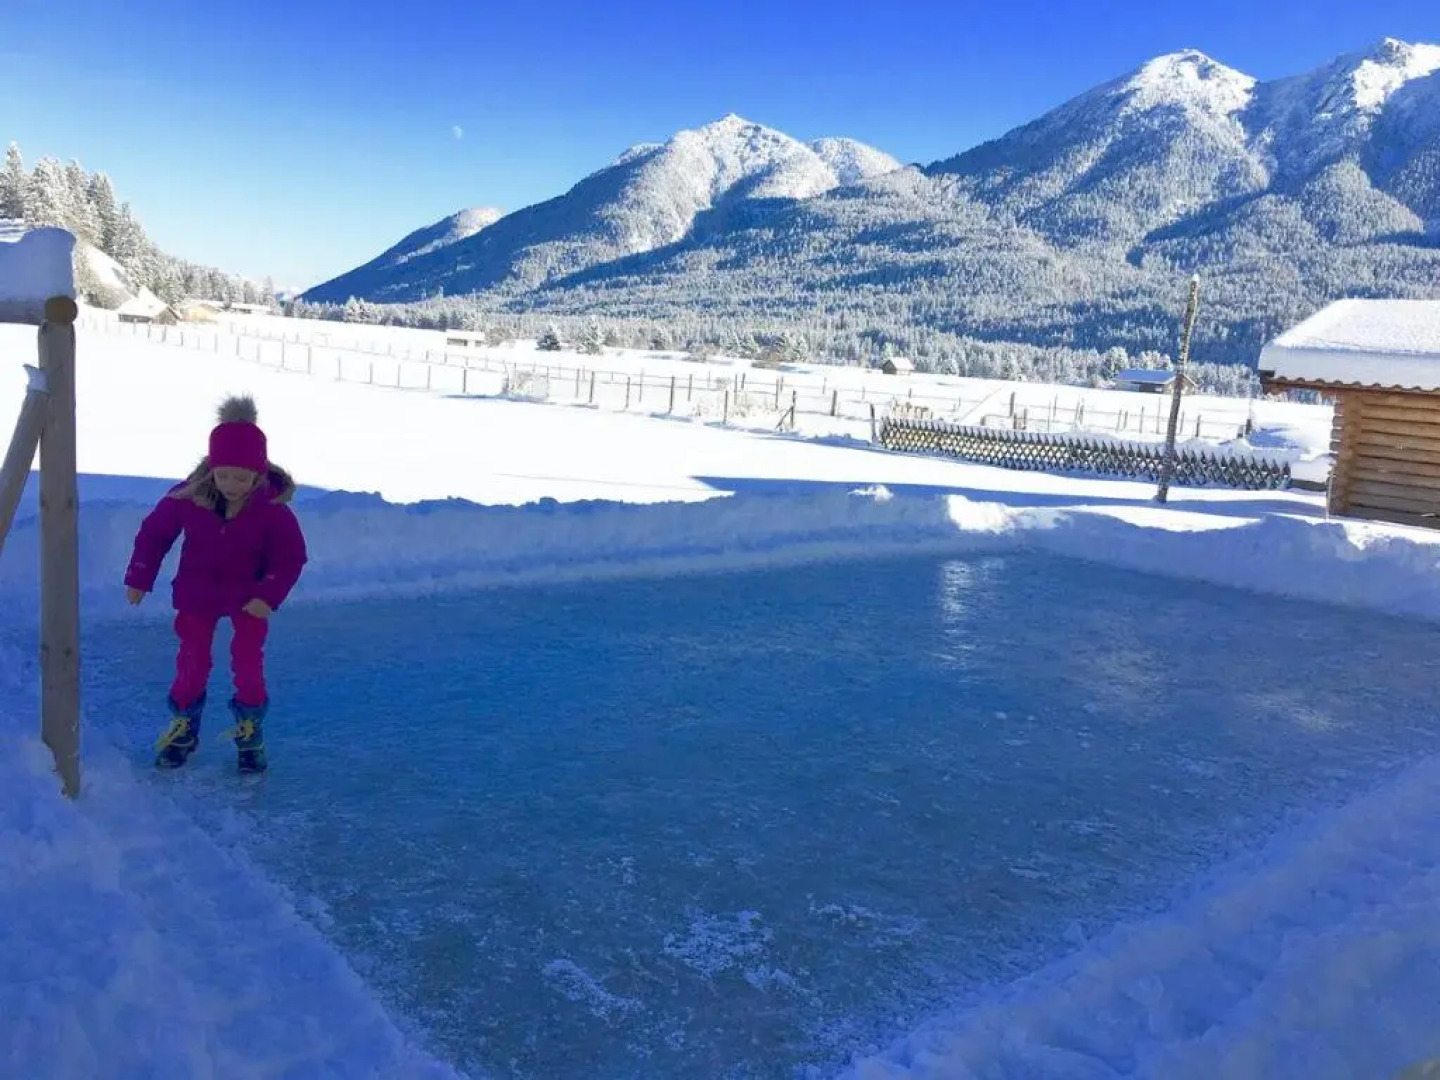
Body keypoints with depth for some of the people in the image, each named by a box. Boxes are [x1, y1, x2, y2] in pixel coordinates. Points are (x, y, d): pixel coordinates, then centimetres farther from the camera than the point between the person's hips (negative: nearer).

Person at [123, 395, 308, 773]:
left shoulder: (272, 507, -24)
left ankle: (250, 733, 14)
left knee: (248, 663, -5)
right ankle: (182, 729, 26)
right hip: (197, 593, 1)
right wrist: (139, 579, 2)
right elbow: (154, 532, -5)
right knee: (192, 661, 5)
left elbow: (292, 556, -13)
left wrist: (269, 596, -23)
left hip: (249, 596, -1)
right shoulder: (188, 497, -21)